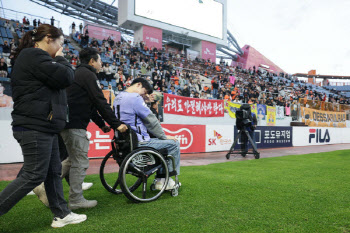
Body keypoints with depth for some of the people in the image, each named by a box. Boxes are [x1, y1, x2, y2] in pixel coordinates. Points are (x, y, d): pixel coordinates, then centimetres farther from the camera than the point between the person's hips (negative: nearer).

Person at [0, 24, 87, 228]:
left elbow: (60, 81, 24)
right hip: (35, 127, -11)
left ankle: (62, 215, 24)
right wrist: (61, 59, -1)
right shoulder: (34, 55, -12)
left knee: (54, 172, 14)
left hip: (44, 127, 11)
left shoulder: (35, 57, 21)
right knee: (34, 175, -4)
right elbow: (65, 77, -16)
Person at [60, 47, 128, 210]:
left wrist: (101, 124, 24)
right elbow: (100, 102, -15)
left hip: (66, 122, 10)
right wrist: (116, 124, -12)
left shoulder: (78, 73, 26)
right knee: (80, 162, -3)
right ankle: (76, 200, 6)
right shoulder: (87, 74, -7)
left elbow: (89, 104, 25)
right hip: (75, 125, -10)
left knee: (73, 160, 18)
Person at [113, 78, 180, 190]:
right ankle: (168, 179, 13)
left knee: (163, 143, 25)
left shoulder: (118, 97, 13)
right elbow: (151, 121, -13)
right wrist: (164, 136, -3)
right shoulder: (135, 98, -17)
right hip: (138, 143, -10)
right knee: (174, 143, 1)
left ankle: (160, 179, 26)